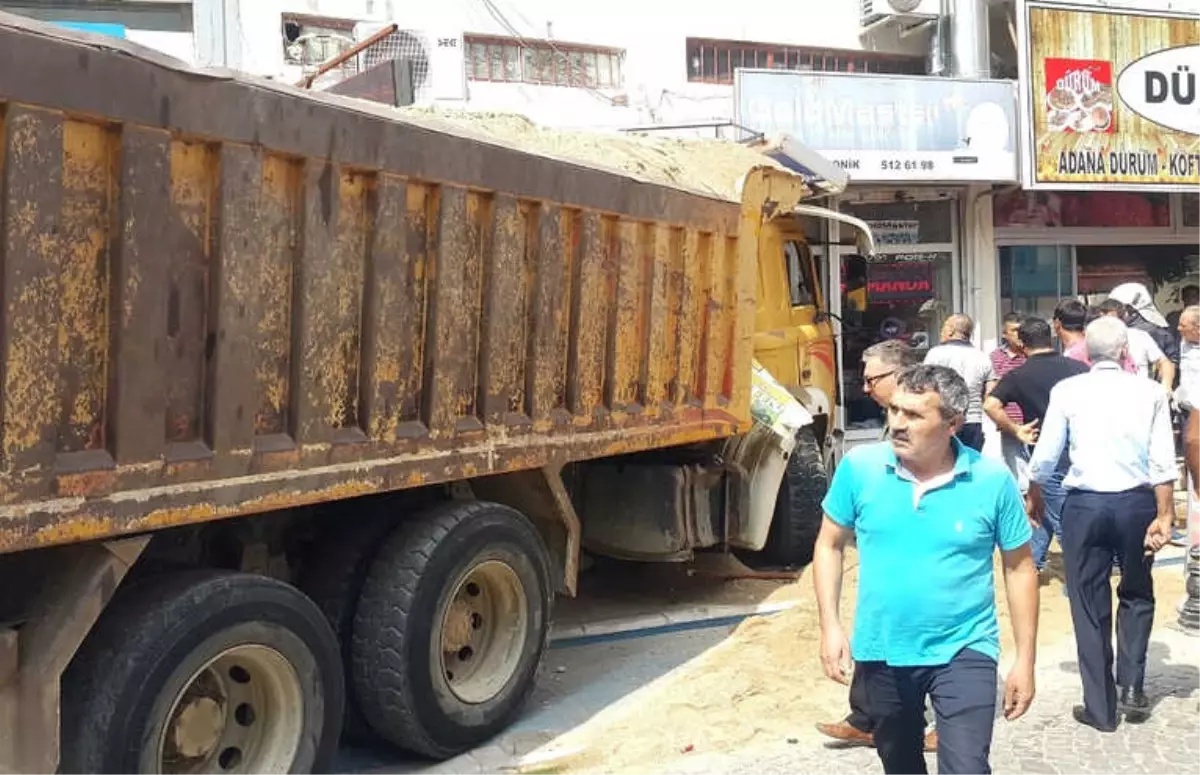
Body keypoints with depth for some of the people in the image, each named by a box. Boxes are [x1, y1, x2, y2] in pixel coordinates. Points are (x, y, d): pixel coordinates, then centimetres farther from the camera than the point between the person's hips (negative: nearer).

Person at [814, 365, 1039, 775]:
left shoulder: (993, 480, -13)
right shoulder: (859, 467, -10)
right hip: (881, 652, 3)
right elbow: (830, 545, 2)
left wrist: (1025, 660, -2)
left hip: (963, 652, -2)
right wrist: (830, 626, -6)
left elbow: (1020, 567, -2)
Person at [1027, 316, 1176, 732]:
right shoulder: (1150, 392, -3)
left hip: (1085, 505, -1)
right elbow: (1163, 463, -8)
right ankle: (1132, 687, 16)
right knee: (1136, 595, 24)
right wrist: (1164, 515, -3)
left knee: (1091, 605, 10)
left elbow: (1045, 458, -2)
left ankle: (1100, 707, 17)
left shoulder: (1067, 391, -5)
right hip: (1136, 503, 1)